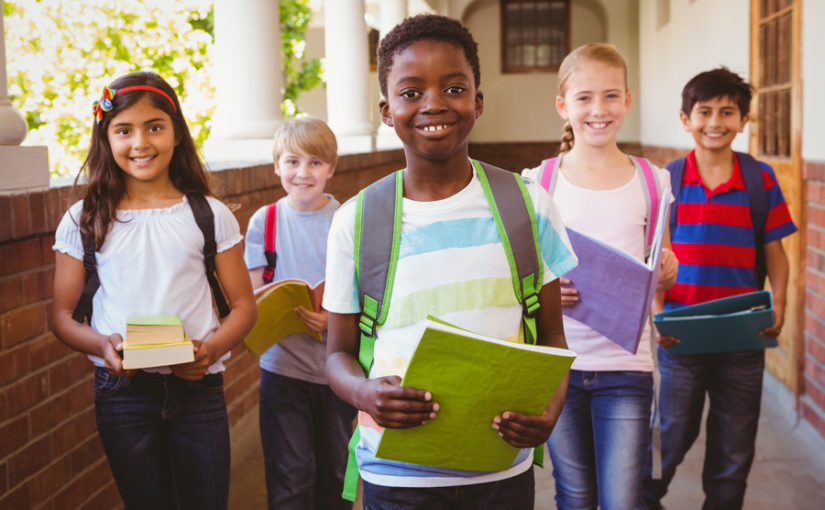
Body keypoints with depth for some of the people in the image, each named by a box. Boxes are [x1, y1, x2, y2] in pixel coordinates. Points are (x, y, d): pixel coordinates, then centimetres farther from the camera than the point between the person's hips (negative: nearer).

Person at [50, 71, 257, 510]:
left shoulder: (210, 215, 2)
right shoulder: (83, 222, 2)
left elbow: (243, 304, 5)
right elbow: (62, 315, 5)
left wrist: (212, 349, -14)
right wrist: (102, 345, -15)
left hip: (199, 387, 0)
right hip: (122, 389, 0)